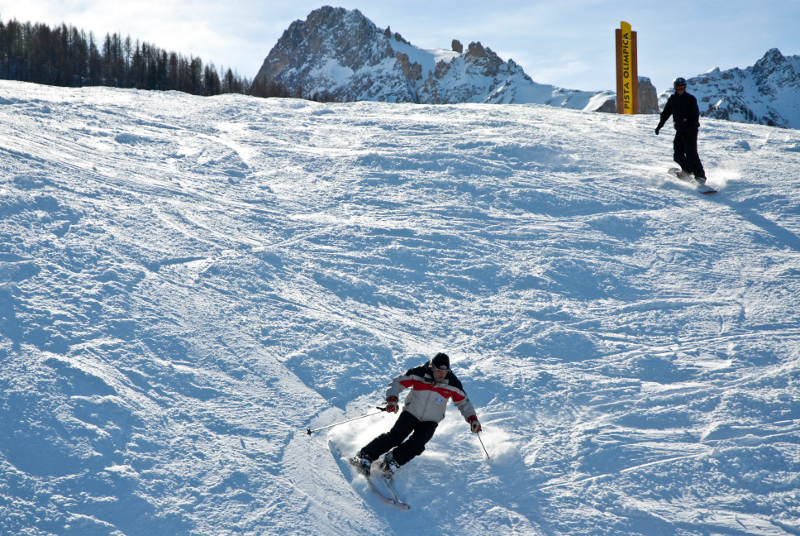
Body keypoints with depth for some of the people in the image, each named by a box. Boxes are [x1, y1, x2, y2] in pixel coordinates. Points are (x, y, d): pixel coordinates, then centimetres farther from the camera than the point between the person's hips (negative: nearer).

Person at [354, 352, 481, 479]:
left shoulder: (453, 383, -12)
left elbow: (463, 402, 3)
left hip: (430, 421, 2)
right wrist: (392, 399, -27)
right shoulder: (418, 373, -18)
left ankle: (392, 461, -9)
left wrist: (472, 418, -11)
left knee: (416, 444, -21)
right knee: (394, 437, -17)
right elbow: (396, 383, -9)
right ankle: (365, 456, -8)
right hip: (411, 413, -2)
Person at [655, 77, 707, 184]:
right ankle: (687, 170, 28)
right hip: (679, 131, 6)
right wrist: (660, 125, 11)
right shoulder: (672, 99, 8)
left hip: (690, 131, -6)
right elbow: (666, 113, 16)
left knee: (691, 153, -13)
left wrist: (690, 128, -24)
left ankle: (700, 175, -10)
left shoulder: (691, 99, -8)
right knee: (678, 155, 4)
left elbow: (695, 116, -13)